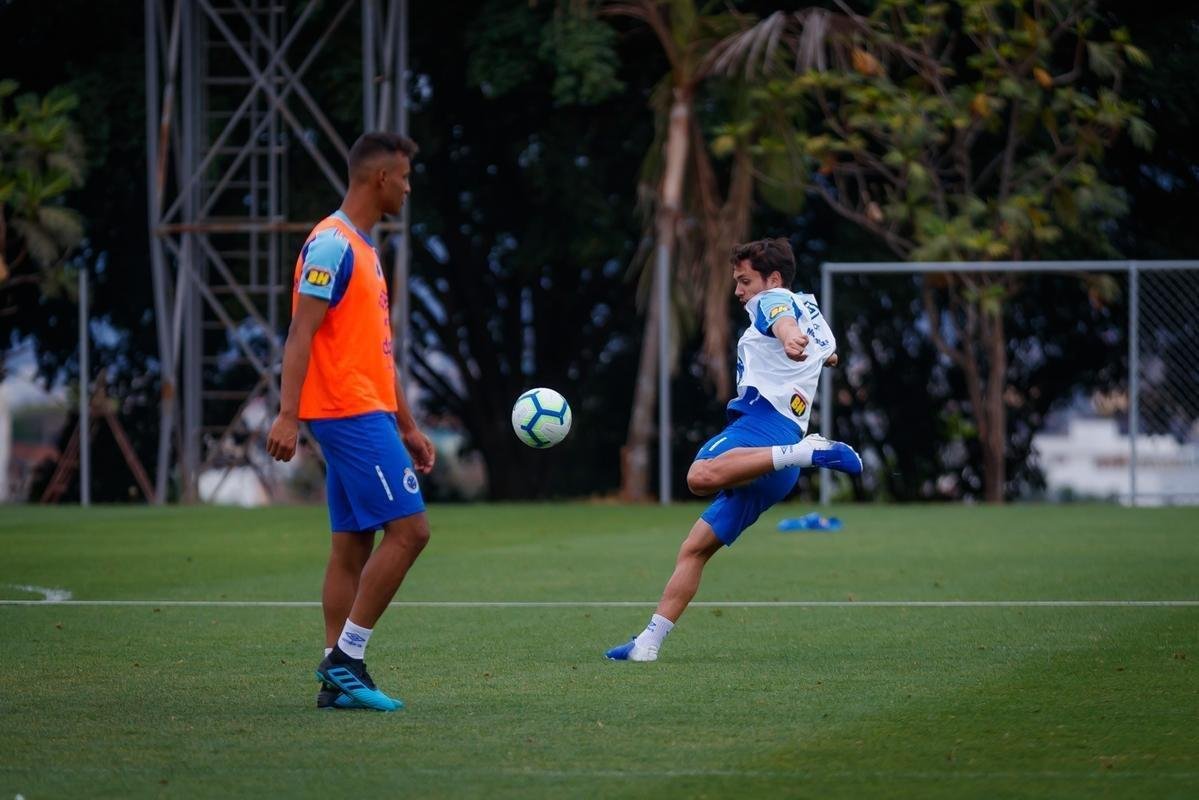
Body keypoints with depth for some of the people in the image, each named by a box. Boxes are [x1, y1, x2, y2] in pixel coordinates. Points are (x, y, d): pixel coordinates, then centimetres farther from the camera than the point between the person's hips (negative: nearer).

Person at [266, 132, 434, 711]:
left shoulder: (362, 249, 20)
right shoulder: (333, 244, -11)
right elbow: (301, 333, -18)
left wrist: (407, 425, 24)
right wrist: (287, 416, -25)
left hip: (364, 414, 10)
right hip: (349, 413, -10)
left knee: (353, 545, 7)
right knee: (408, 528, -12)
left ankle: (337, 678, 8)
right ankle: (346, 657, -10)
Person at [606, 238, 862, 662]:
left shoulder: (773, 301, 5)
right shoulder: (811, 309, 32)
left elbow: (782, 321, -23)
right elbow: (827, 348, 58)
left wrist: (790, 339, -46)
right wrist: (824, 355, 82)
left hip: (763, 418, -10)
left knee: (702, 476, -43)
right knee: (693, 550, 8)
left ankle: (807, 452, -45)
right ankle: (648, 643, 4)